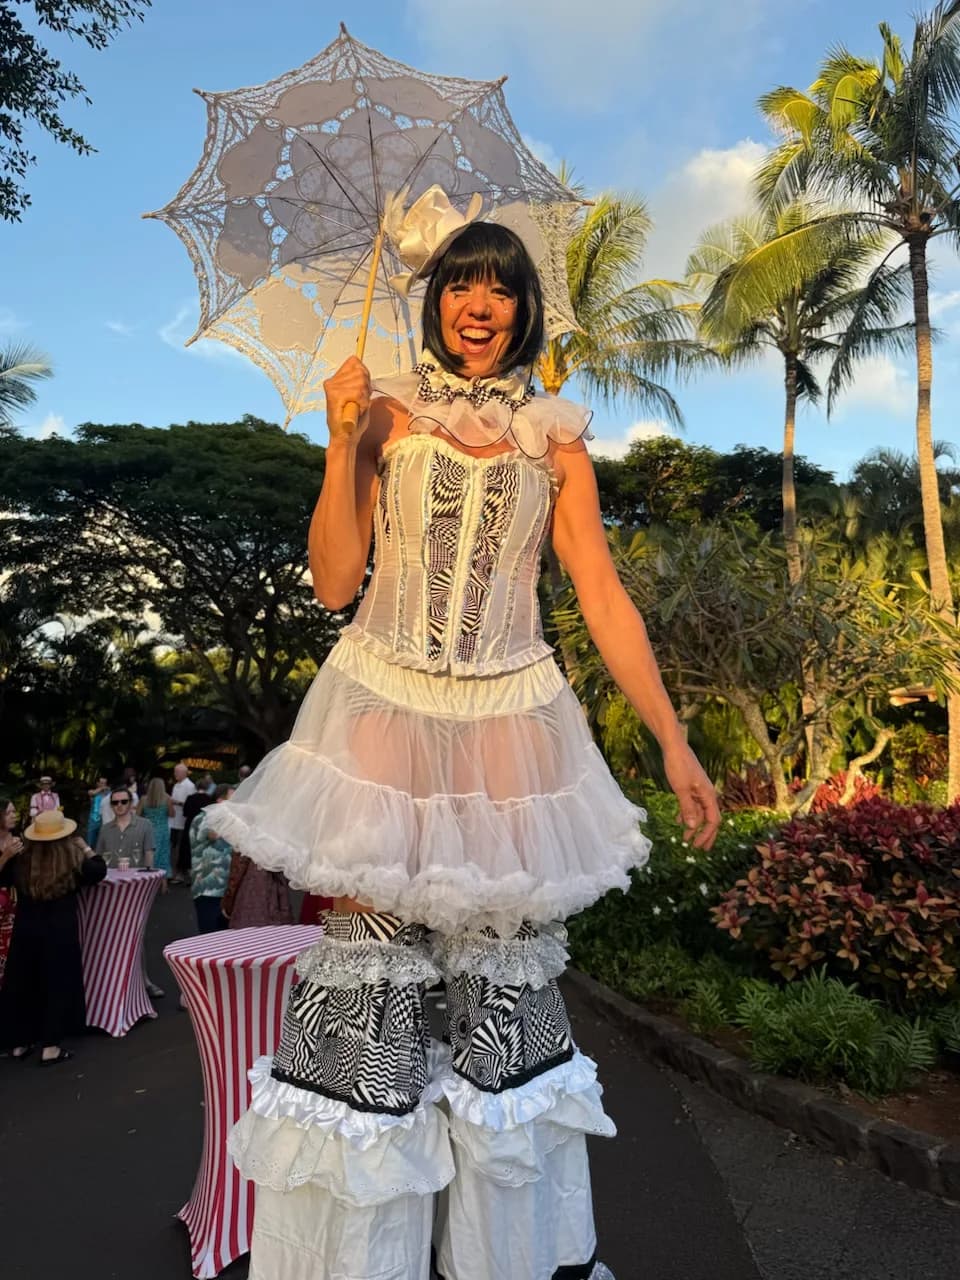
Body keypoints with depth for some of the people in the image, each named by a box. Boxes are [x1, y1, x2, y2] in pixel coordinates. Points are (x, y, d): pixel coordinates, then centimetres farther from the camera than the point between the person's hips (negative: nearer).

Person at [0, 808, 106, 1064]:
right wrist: (85, 848, 12)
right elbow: (100, 870, 4)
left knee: (22, 984, 16)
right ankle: (50, 1047, 10)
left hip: (26, 931, 3)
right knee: (57, 986, 7)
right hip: (60, 932, -3)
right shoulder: (73, 860, -14)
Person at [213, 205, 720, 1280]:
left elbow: (605, 601, 5)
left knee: (508, 970, 7)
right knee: (368, 964, -1)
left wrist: (673, 739, 0)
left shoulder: (555, 440, 10)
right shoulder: (388, 414, 7)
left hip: (508, 719, 1)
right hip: (385, 708, -1)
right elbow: (333, 582, 1)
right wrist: (341, 442, -8)